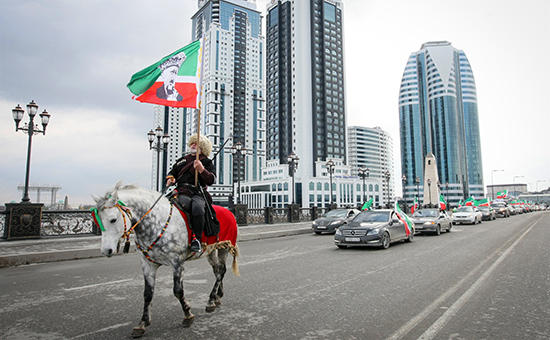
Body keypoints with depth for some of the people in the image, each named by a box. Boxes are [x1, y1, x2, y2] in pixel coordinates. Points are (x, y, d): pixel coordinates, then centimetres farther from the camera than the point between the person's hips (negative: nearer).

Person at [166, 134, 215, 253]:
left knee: (197, 207, -37)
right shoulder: (182, 160, 27)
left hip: (198, 193, -2)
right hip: (182, 192, 3)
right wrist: (170, 178, 11)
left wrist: (201, 169, -13)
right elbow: (172, 172, 34)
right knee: (186, 203, -35)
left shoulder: (207, 162, 14)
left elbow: (211, 180, 2)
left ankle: (196, 239, -28)